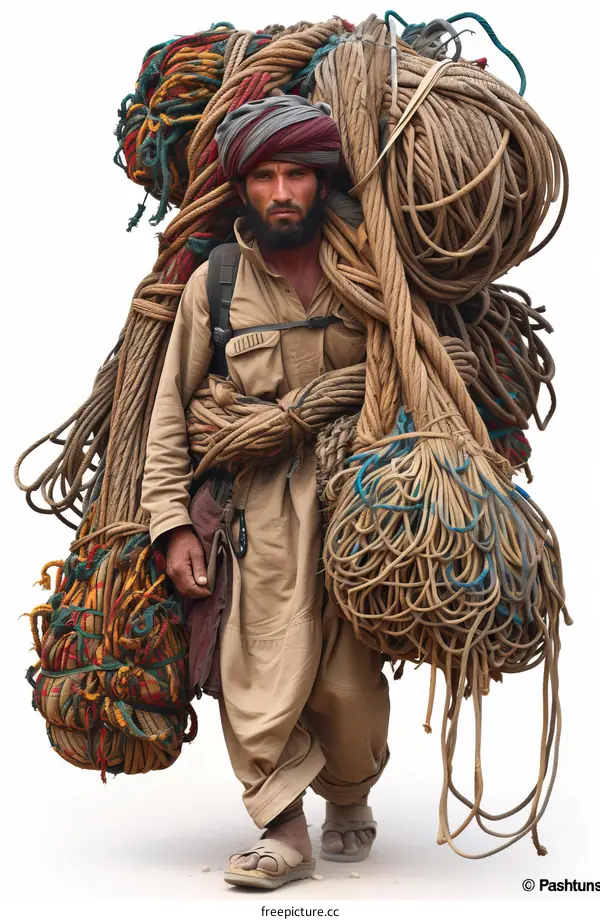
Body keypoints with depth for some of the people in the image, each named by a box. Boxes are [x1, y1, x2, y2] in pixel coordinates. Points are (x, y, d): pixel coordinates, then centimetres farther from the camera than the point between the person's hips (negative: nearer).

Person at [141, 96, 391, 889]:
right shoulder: (213, 284, 3)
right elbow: (173, 410, 5)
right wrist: (173, 522, -1)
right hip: (258, 506, 0)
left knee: (350, 682, 3)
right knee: (263, 673, -8)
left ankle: (350, 798, 31)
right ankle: (284, 830, 9)